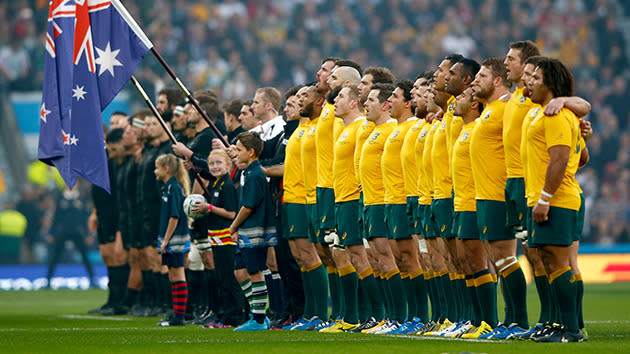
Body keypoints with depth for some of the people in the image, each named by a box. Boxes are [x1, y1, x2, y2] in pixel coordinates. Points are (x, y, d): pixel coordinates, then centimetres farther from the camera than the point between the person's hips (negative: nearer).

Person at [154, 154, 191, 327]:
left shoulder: (174, 188, -15)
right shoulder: (167, 187, 14)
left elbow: (174, 216, -19)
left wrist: (166, 240, -18)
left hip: (175, 240, -10)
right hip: (170, 241, 10)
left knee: (178, 276, -6)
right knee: (173, 277, 12)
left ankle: (179, 316, -5)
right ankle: (177, 314, 17)